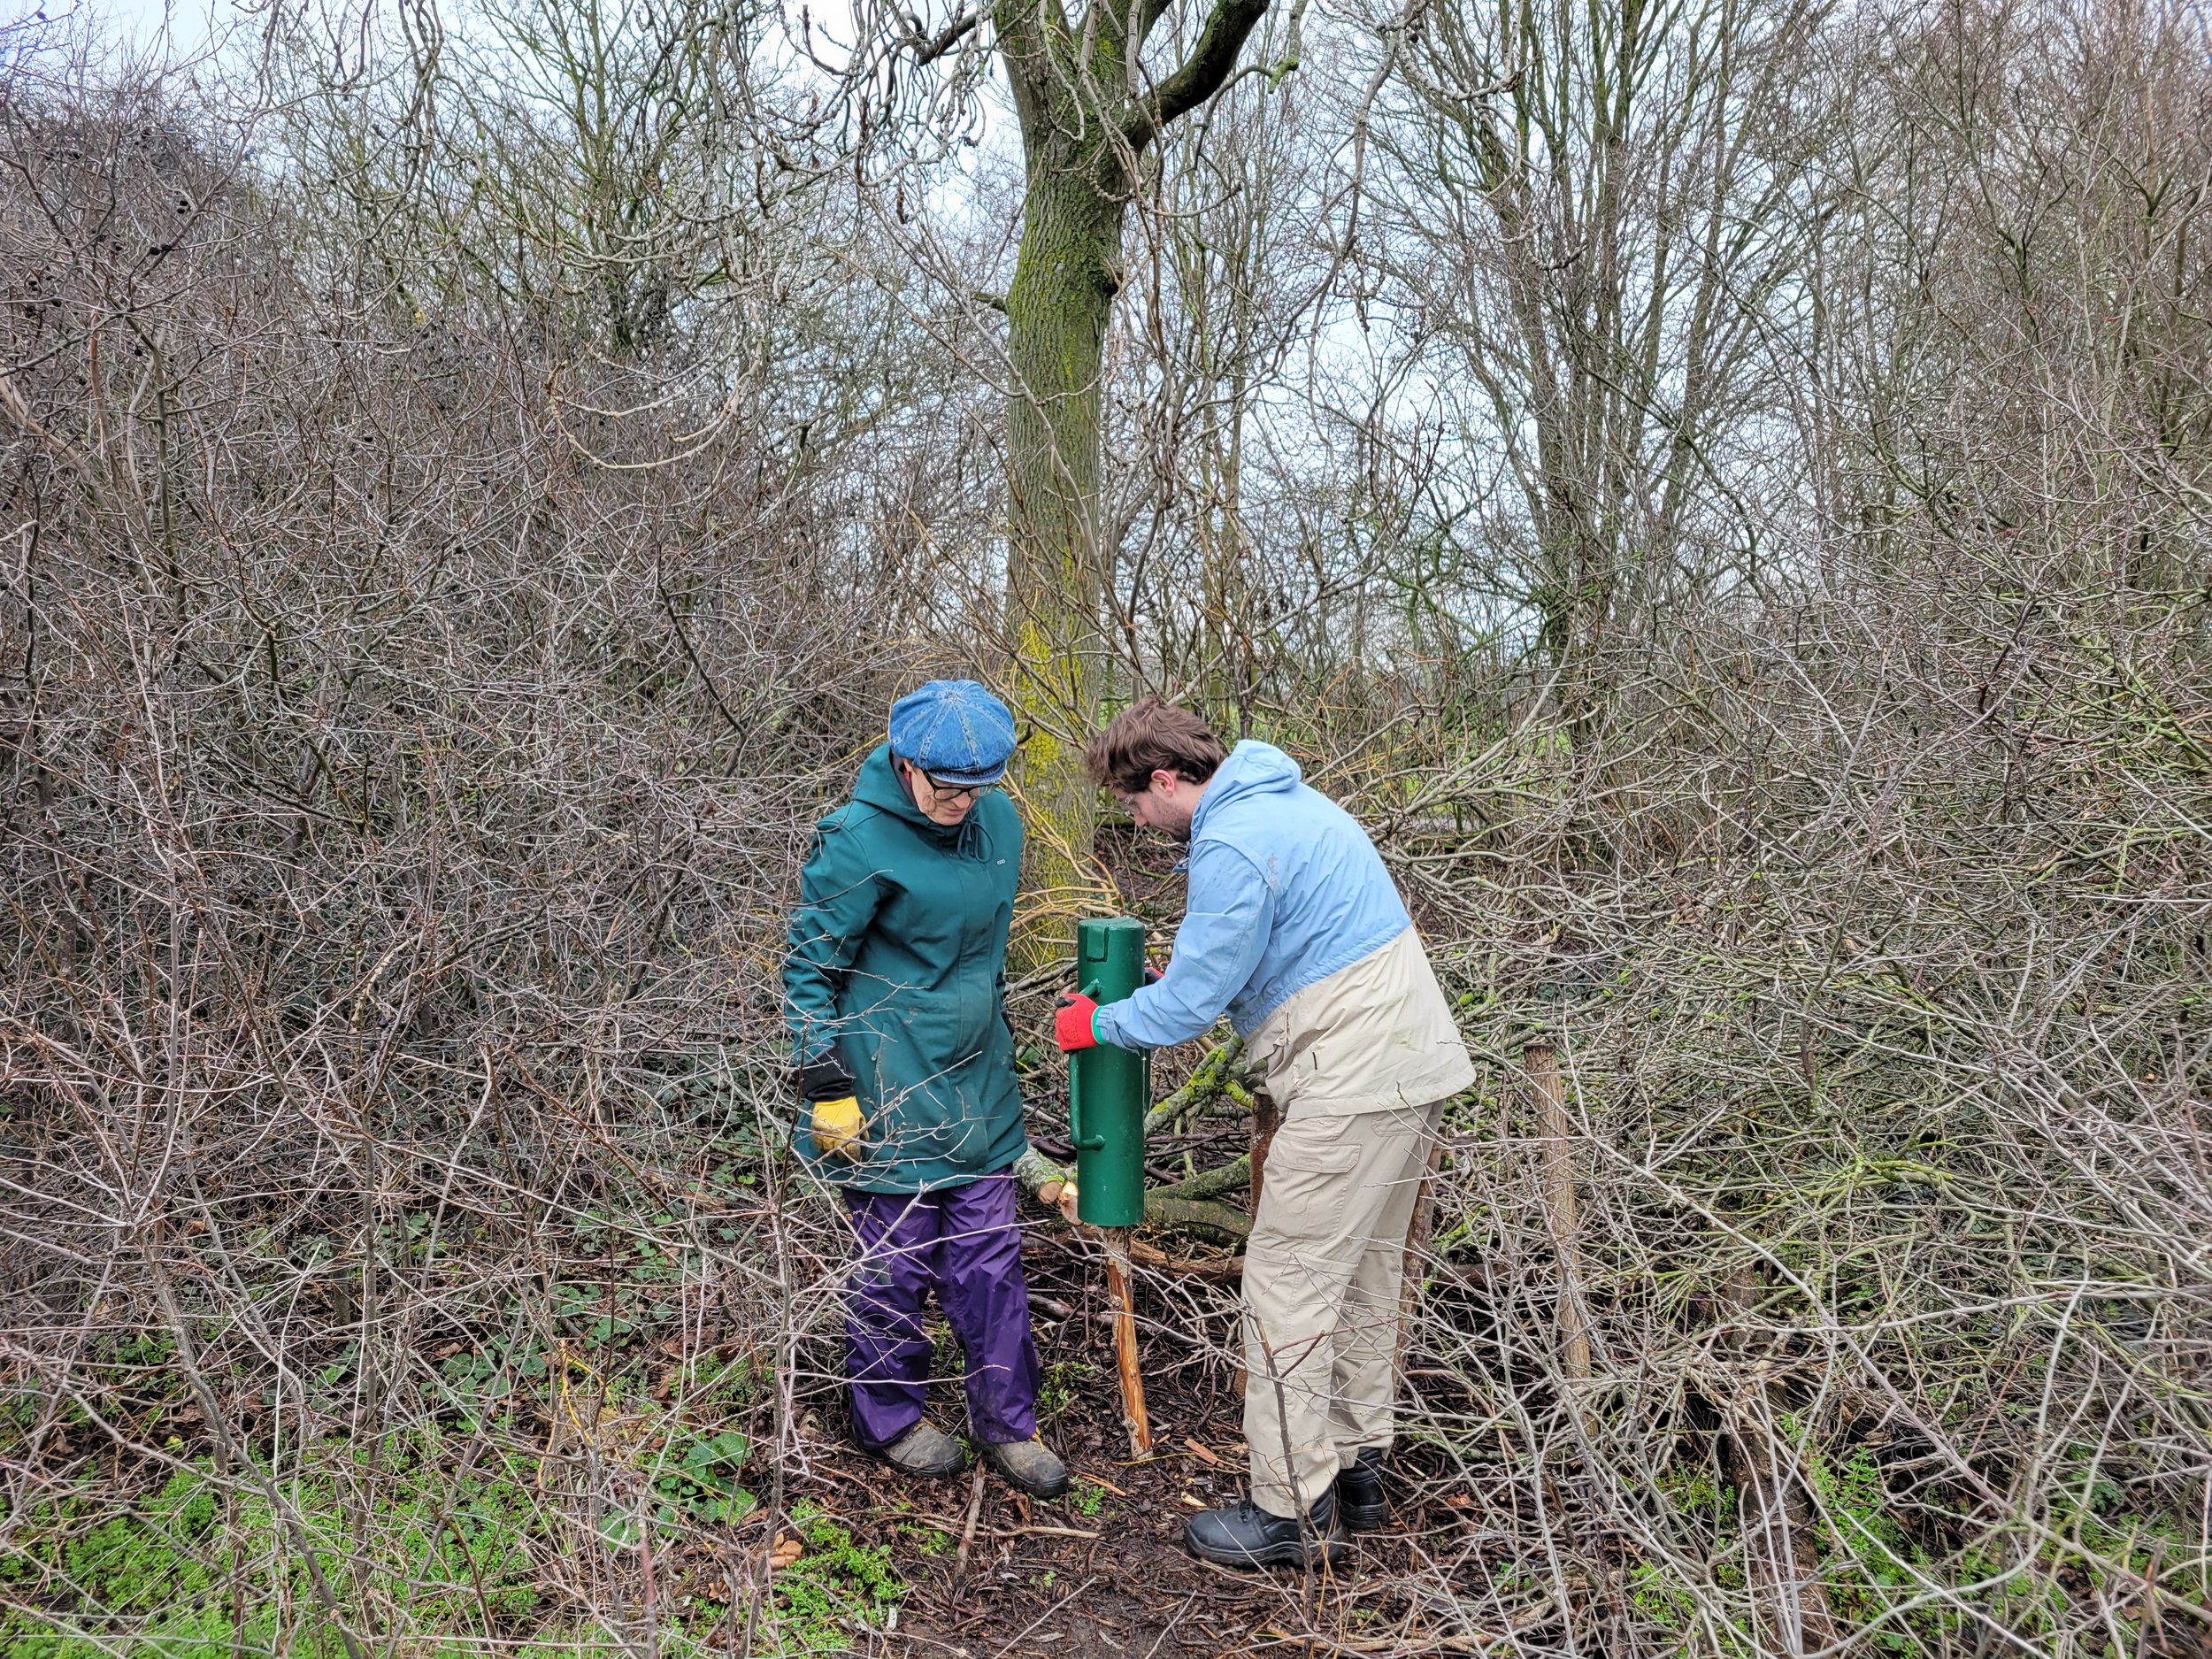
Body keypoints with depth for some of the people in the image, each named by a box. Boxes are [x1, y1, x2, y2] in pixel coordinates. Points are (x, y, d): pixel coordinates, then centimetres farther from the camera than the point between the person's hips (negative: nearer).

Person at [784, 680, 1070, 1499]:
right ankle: (888, 1414, 29)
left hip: (978, 1085, 6)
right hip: (890, 1091, -6)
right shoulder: (860, 841, -18)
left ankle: (1006, 1421, 25)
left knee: (991, 1258, 11)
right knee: (895, 1259, 8)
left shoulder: (997, 820, 3)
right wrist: (826, 1088, -13)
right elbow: (809, 967, -12)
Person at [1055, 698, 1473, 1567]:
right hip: (1412, 1062, 11)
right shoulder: (1288, 800, 15)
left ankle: (1293, 1512, 9)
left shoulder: (1233, 846, -18)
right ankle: (1357, 1468, 33)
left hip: (1353, 1084, -11)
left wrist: (1094, 1024, 1)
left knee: (1287, 1288, -1)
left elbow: (1189, 1004, -15)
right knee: (1364, 1273, 20)